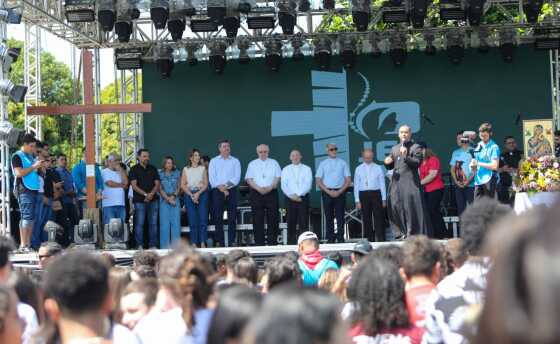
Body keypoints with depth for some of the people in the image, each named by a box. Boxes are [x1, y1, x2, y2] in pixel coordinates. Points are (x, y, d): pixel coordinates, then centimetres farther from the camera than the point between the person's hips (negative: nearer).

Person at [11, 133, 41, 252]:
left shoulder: (31, 156, 19)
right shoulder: (17, 156, -4)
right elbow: (19, 173, -16)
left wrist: (41, 167, 10)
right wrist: (34, 166, -14)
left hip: (34, 190, 8)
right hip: (24, 190, -8)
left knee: (32, 218, 6)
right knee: (26, 217, -11)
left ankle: (28, 243, 9)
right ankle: (23, 245, -12)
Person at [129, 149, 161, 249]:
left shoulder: (153, 169, 14)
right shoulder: (134, 169, 2)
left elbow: (157, 184, 9)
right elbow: (134, 185, -6)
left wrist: (151, 194, -10)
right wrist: (145, 194, -16)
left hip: (153, 200, 4)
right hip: (139, 200, -4)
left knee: (153, 223, 4)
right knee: (139, 224, -4)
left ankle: (153, 245, 8)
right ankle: (139, 245, -1)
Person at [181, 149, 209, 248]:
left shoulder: (203, 168, 8)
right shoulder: (186, 169, 8)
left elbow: (206, 184, 2)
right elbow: (183, 185, 3)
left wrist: (198, 193, -12)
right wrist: (191, 195, -9)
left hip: (202, 194, 0)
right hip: (189, 194, 0)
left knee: (203, 219, -6)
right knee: (192, 220, -2)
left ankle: (203, 243, -4)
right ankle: (194, 243, 1)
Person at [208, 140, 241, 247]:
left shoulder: (235, 161, 10)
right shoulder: (214, 161, 11)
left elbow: (237, 177, -1)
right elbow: (211, 177, 1)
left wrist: (226, 186, -14)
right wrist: (221, 188, -11)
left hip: (231, 191, 0)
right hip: (217, 191, 0)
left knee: (232, 217, -2)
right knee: (218, 217, -3)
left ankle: (231, 241, -1)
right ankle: (219, 241, -1)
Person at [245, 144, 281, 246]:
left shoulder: (274, 163, 12)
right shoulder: (252, 164, 11)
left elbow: (277, 177, 4)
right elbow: (249, 179, 2)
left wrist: (270, 187, -12)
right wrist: (258, 188, -12)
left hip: (271, 192, 0)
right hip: (256, 193, 0)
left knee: (273, 218, -3)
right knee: (257, 220, -2)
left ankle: (272, 242, 2)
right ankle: (259, 243, 1)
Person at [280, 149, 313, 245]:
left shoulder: (306, 169, 9)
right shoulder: (286, 170, 13)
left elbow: (308, 184, -3)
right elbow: (283, 185, 3)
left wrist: (298, 195, -14)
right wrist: (292, 196, -11)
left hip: (303, 198, -1)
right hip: (290, 199, 1)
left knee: (303, 223, -5)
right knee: (291, 223, -1)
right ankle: (291, 243, 1)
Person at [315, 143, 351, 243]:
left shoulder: (343, 163, 7)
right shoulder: (323, 164, 7)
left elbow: (348, 180, 4)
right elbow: (318, 181, 3)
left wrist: (339, 191, -8)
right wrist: (329, 191, -9)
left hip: (340, 192, 0)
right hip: (327, 192, 0)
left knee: (340, 217, -3)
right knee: (329, 217, 2)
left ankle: (340, 239, -2)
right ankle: (330, 239, 4)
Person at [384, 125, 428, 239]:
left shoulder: (415, 147, 3)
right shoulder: (394, 149, 21)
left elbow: (417, 163, -10)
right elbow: (390, 167, 25)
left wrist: (405, 156, -24)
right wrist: (387, 162, 2)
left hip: (410, 181, -6)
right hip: (396, 182, 6)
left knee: (410, 207, -9)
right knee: (395, 206, 2)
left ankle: (412, 233, -5)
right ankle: (401, 232, 11)